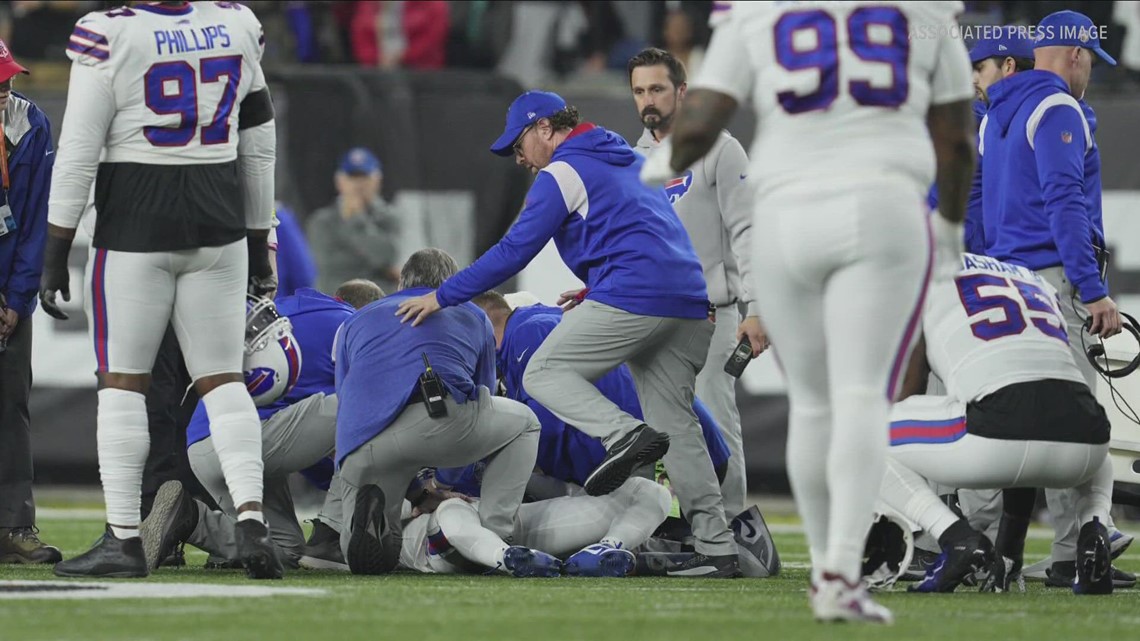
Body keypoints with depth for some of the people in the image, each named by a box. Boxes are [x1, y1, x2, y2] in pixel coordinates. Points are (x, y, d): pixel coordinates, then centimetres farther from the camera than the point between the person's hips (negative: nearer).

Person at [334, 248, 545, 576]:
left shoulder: (353, 323, 37)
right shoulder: (473, 316, 32)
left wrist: (417, 493, 40)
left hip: (360, 450, 2)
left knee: (365, 559, 23)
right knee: (524, 424, 30)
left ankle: (369, 509, -12)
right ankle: (497, 540, 12)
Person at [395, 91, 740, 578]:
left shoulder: (562, 172, 2)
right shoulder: (631, 161, 28)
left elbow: (515, 251, -4)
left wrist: (443, 296, -2)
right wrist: (595, 291, 28)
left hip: (631, 296, -8)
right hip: (690, 302, 8)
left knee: (545, 373, -2)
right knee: (676, 425, 8)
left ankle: (624, 433, -26)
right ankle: (716, 547, 0)